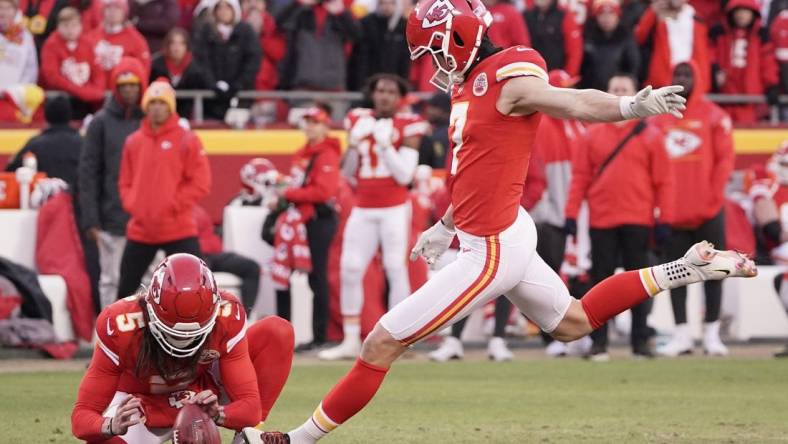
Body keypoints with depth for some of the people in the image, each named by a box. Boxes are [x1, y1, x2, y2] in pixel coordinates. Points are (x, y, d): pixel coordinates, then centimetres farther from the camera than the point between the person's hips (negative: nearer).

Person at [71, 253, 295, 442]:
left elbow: (250, 407, -25)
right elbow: (82, 416, -29)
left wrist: (218, 414, -49)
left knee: (278, 332, -19)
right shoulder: (120, 326, -33)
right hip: (143, 405, -2)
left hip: (203, 394, 2)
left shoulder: (227, 317, -28)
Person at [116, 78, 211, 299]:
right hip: (140, 230, 5)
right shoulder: (133, 142, 10)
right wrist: (132, 205, -1)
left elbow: (200, 182, -7)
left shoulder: (187, 140, -3)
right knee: (126, 287, 14)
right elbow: (125, 182, 17)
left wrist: (173, 205, -12)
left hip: (179, 229, -5)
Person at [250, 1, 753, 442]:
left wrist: (631, 107, -51)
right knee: (573, 322, 29)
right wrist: (445, 227, 30)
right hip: (502, 235, 10)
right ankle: (684, 271, 29)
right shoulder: (470, 83, 9)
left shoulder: (509, 81, -18)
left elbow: (576, 101, -32)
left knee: (382, 344, -5)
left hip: (491, 250, -10)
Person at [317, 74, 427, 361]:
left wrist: (385, 144, -19)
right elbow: (349, 174, 10)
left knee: (396, 268, -8)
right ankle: (351, 341, 5)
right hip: (363, 209, 5)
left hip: (394, 209, -4)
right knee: (349, 269, 0)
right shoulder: (359, 121, 8)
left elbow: (405, 175, -11)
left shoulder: (407, 127, -3)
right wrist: (354, 146, -8)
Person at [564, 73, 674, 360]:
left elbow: (663, 180, 2)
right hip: (601, 221, 1)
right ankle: (599, 343, 5)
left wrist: (664, 219, -4)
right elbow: (580, 176, 6)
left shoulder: (649, 135, 4)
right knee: (601, 280, 2)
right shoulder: (593, 135, 9)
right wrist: (571, 214, -2)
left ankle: (640, 342, 7)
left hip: (638, 222, -1)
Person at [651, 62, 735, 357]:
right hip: (672, 210, 3)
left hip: (707, 210, -3)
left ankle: (711, 333, 8)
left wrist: (714, 196, -13)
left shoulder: (713, 116, 0)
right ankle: (682, 335, 8)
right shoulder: (659, 118, 8)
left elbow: (725, 158, -4)